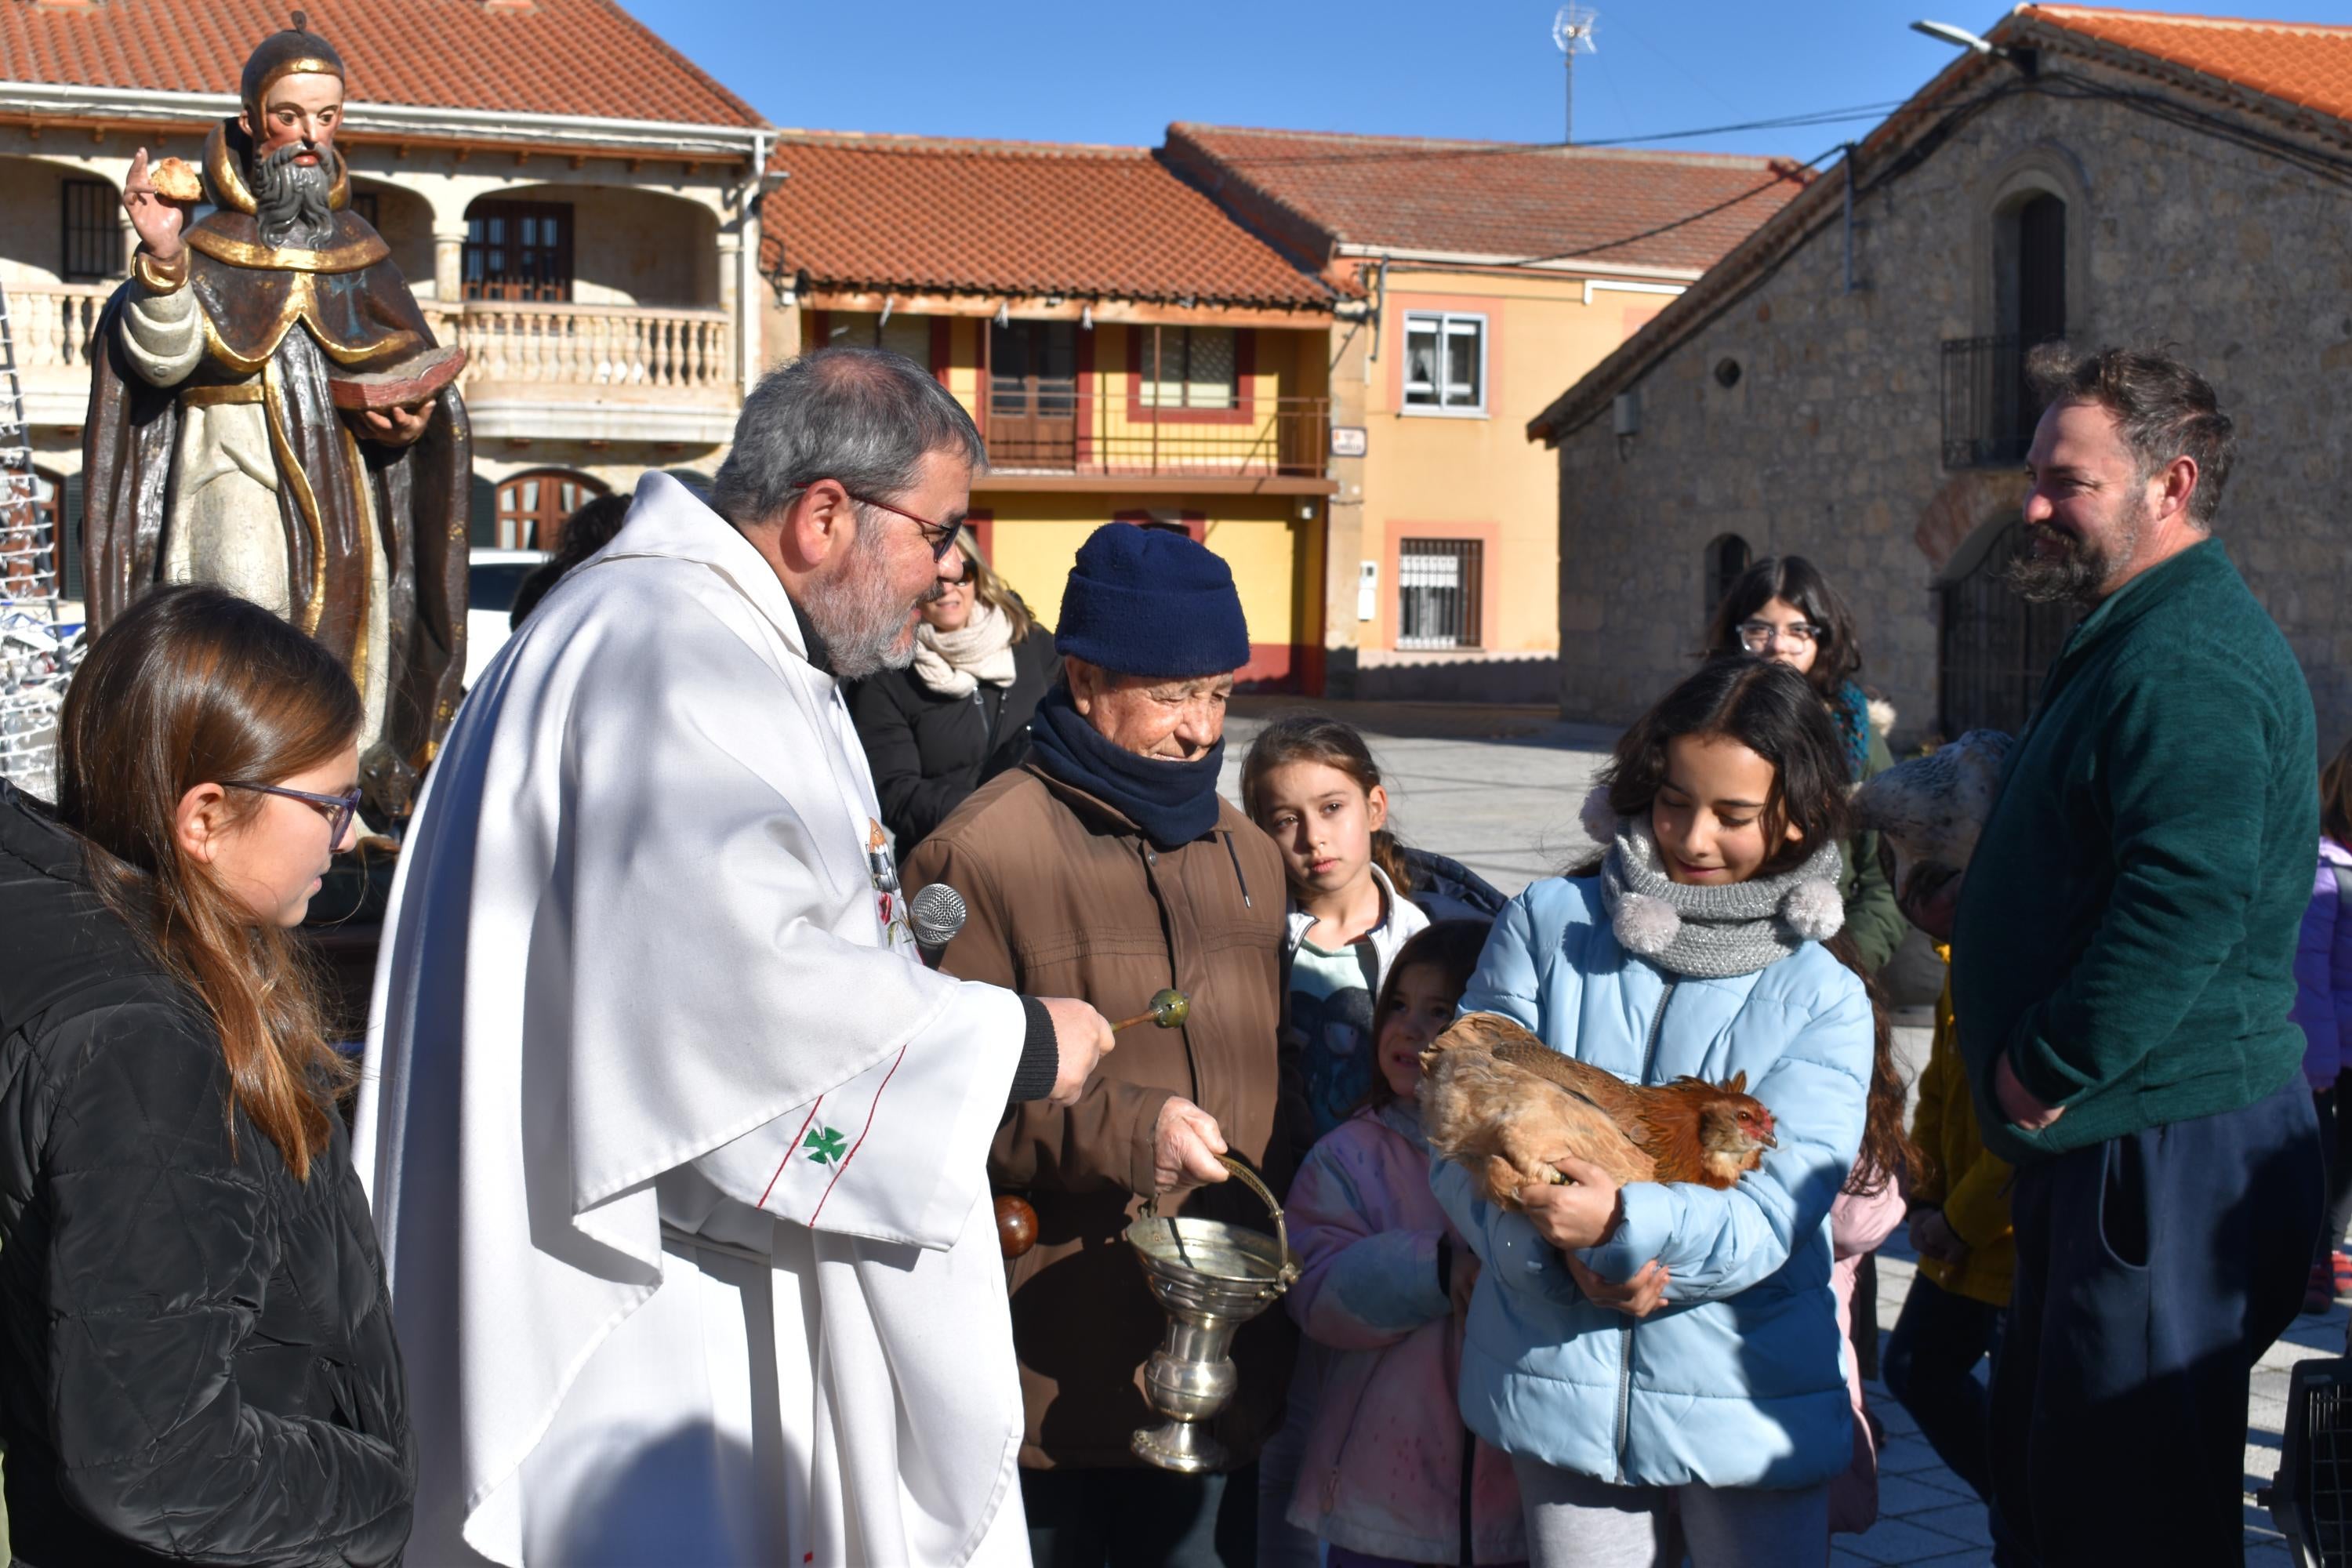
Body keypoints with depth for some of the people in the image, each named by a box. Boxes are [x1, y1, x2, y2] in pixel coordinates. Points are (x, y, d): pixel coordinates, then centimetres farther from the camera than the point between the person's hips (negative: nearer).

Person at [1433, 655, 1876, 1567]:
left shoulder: (1820, 998, 0)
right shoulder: (1548, 925, 1)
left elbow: (1769, 1214, -10)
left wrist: (1621, 1224, -29)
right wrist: (1559, 1249, -20)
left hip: (1747, 1402, 0)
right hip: (1563, 1389, 0)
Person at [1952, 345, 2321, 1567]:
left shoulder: (2188, 661, -19)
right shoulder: (2135, 638, 17)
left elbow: (2188, 903, -31)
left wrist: (2047, 1072, -23)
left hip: (2166, 1158, -11)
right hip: (2107, 1146, 11)